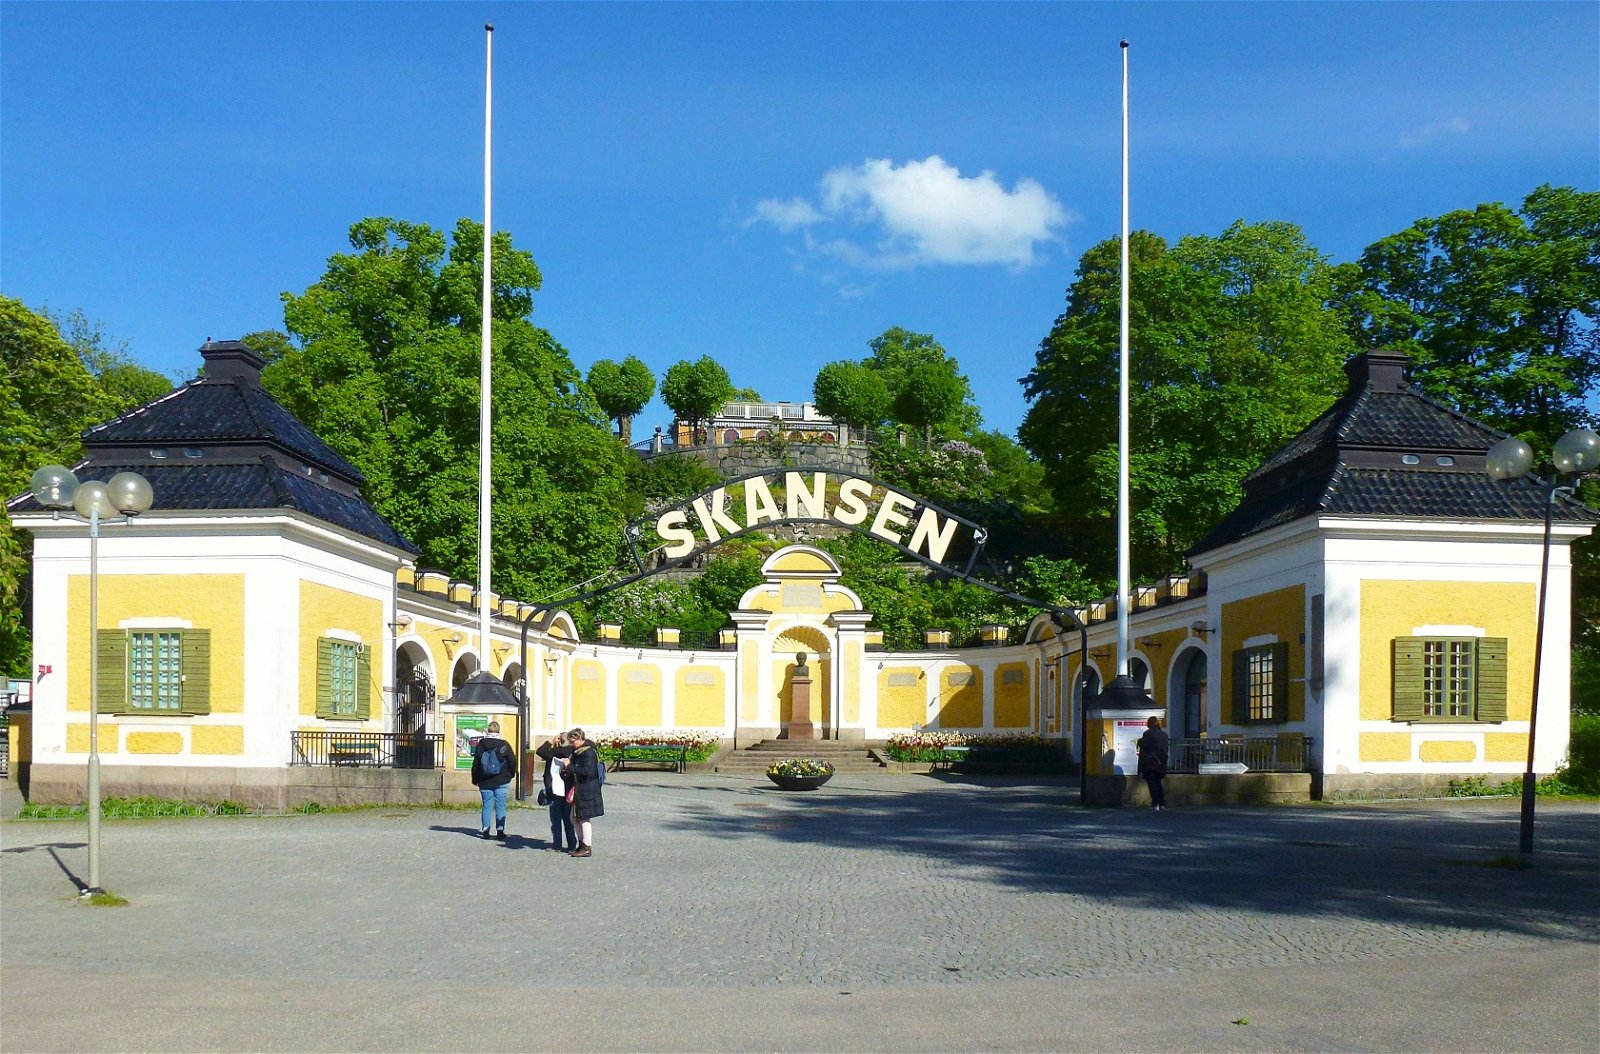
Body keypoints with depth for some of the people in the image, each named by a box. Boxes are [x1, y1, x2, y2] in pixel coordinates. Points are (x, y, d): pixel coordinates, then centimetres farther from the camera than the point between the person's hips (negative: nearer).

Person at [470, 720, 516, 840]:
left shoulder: (481, 745, 1)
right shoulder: (504, 745, -5)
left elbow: (475, 763, 6)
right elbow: (512, 762, -1)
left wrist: (475, 779, 15)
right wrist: (511, 775, 16)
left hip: (485, 782, 2)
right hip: (501, 782, -2)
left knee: (487, 806, 6)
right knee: (500, 806, 2)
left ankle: (486, 831, 4)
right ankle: (500, 831, -2)